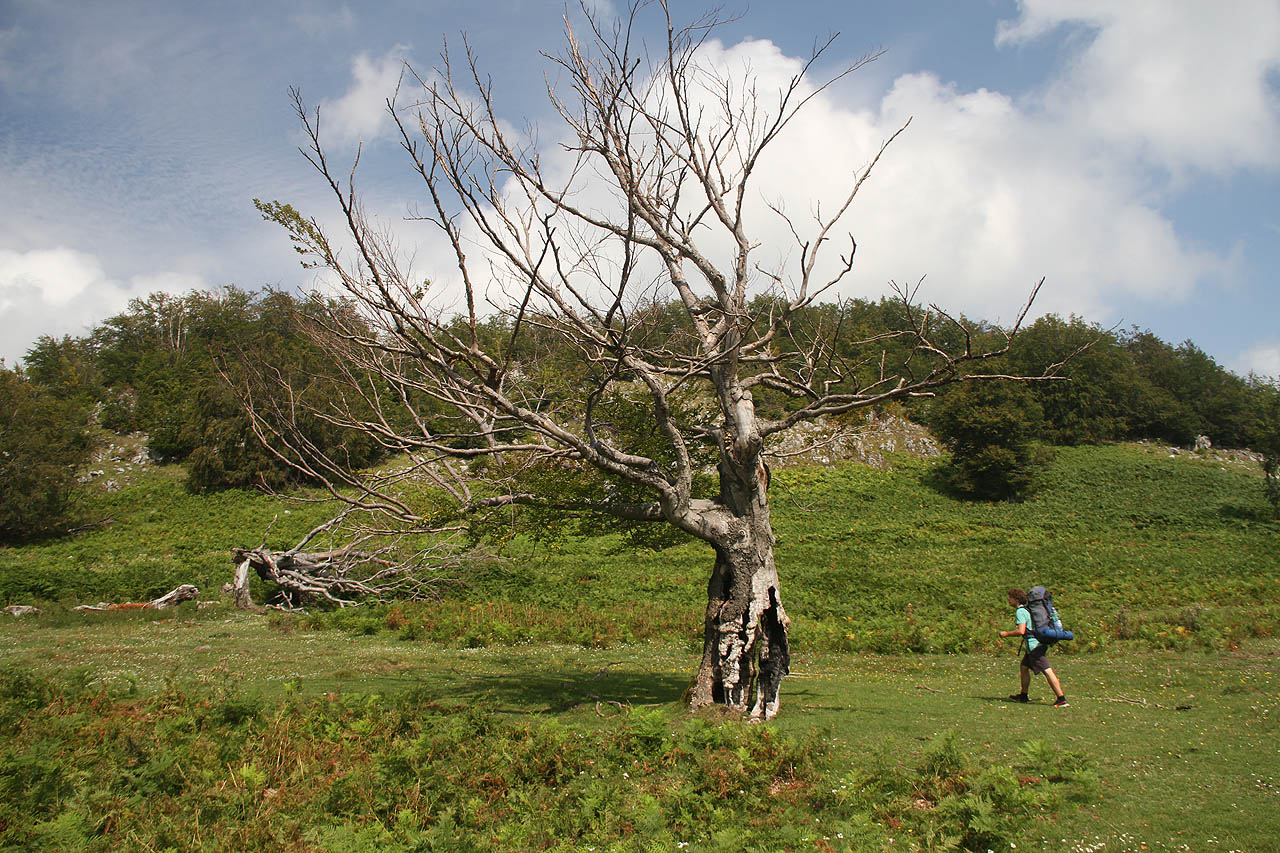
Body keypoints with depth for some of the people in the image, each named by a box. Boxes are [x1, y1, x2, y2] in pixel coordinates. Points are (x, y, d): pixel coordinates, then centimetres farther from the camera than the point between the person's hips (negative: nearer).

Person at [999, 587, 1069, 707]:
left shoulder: (1020, 612, -13)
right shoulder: (1027, 609, 18)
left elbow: (1021, 631, -21)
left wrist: (1006, 634, -9)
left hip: (1034, 646, -11)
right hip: (1039, 644, 11)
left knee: (1047, 672, -12)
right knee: (1024, 667, 19)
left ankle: (1062, 700, -16)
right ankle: (1023, 696, 26)